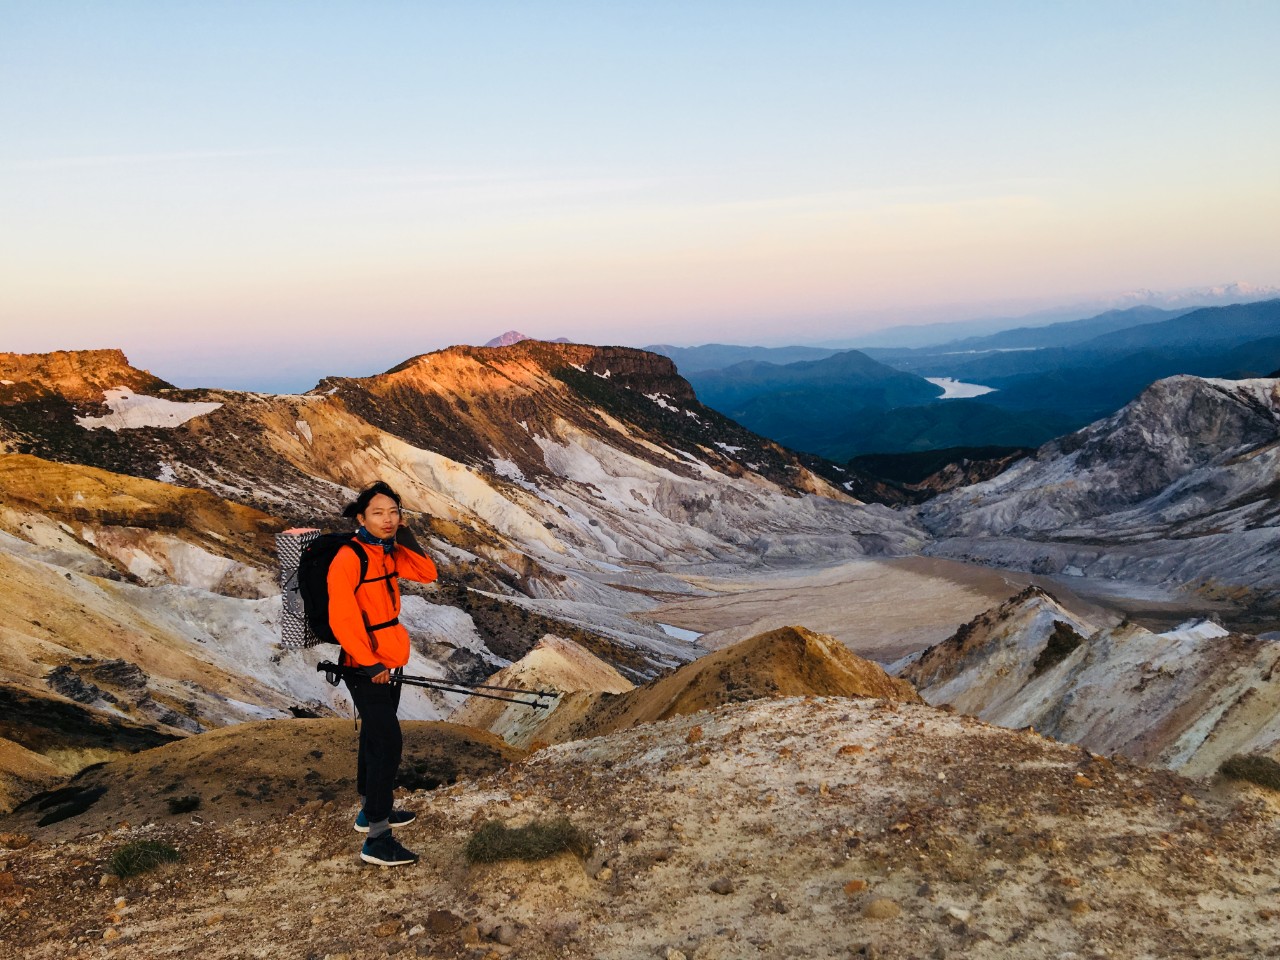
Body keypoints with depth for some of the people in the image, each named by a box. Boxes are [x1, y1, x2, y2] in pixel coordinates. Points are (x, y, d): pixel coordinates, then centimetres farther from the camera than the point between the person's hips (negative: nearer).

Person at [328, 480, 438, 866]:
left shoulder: (388, 551, 8)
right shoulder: (349, 558, -19)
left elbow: (427, 573, 3)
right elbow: (341, 618, -23)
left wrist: (405, 537, -7)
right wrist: (370, 664, -22)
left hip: (387, 662, 9)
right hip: (365, 667, -9)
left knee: (375, 738, 20)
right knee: (388, 744, -11)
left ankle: (370, 812, 36)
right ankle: (377, 839, -6)